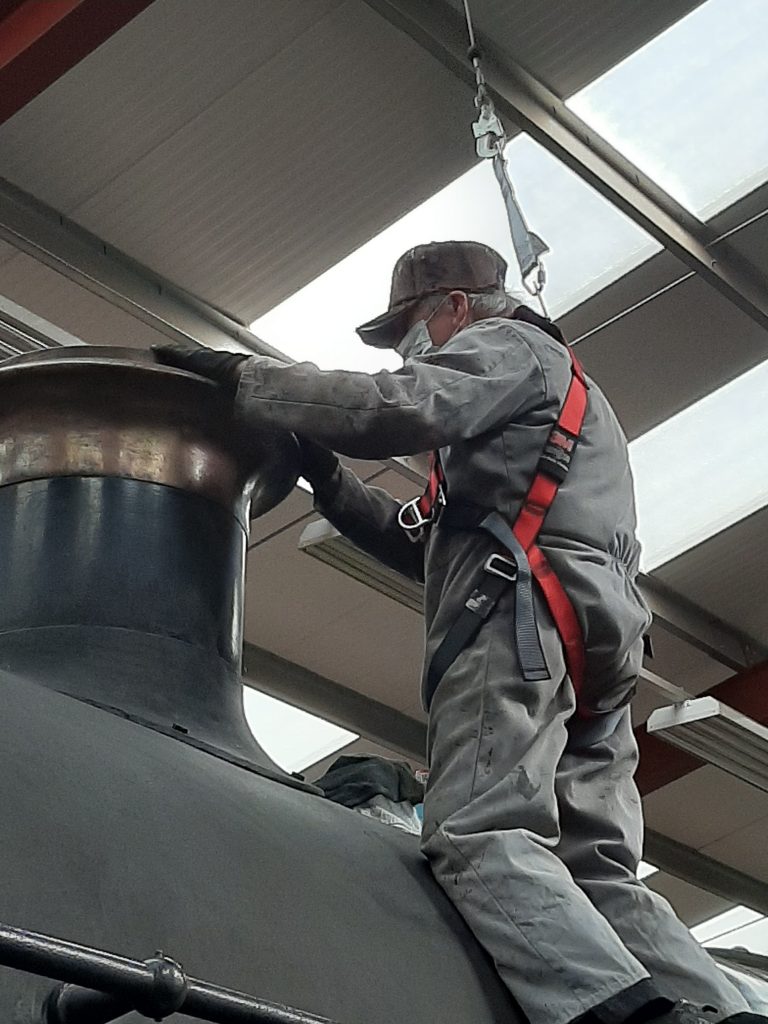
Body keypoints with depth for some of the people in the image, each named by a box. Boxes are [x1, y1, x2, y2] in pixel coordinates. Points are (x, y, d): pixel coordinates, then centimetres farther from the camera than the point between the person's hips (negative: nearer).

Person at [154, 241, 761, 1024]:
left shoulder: (510, 347, 13)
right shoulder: (552, 402, 42)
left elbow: (400, 406, -10)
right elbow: (426, 547, 36)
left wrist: (244, 378, -4)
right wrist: (327, 478, 27)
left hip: (525, 613, -9)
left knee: (478, 835, -22)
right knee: (595, 869, -3)